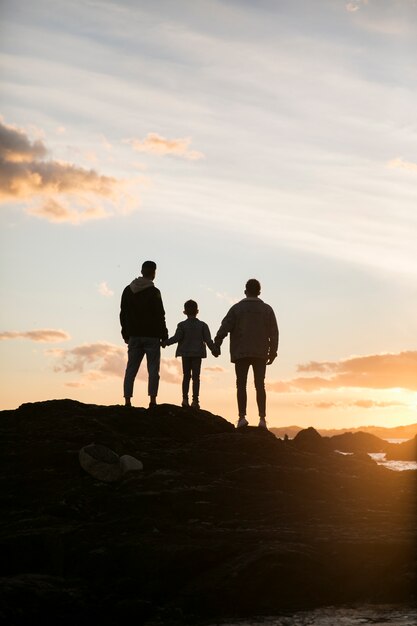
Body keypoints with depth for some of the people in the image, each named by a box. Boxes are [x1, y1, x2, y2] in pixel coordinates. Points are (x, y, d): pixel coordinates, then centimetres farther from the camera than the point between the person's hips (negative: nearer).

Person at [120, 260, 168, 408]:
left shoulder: (128, 290, 9)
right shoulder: (154, 292, -8)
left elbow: (123, 314, 12)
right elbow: (160, 316, -9)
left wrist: (126, 335, 16)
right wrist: (164, 336, -2)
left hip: (134, 336, 5)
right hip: (151, 336, -4)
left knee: (131, 369, 5)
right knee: (153, 369, -1)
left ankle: (127, 401, 1)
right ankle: (152, 400, -7)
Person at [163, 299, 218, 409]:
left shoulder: (182, 325, -3)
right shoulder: (202, 325, -1)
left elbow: (177, 338, -11)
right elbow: (208, 340, -3)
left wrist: (165, 342, 1)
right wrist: (214, 350, 8)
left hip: (185, 353, 1)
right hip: (197, 353, 0)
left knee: (186, 376, 9)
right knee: (196, 376, 1)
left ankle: (185, 398, 2)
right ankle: (195, 400, -3)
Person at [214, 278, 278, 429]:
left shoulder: (237, 308, 2)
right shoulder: (267, 309, 7)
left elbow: (225, 327, -6)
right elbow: (274, 333, 7)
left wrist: (217, 344, -3)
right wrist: (272, 352, 12)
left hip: (241, 354, -2)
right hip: (261, 354, 2)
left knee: (241, 385, 0)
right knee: (260, 385, 4)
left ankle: (242, 416, -10)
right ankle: (262, 418, -2)